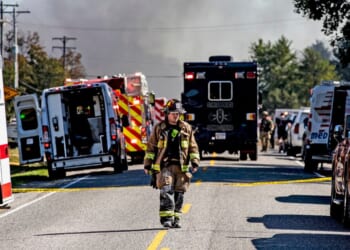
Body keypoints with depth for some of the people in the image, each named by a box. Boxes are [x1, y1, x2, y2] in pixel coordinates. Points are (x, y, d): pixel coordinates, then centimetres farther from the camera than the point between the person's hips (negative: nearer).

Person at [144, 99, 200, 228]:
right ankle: (166, 218, -17)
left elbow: (193, 147, 14)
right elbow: (151, 147, 9)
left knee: (179, 194, 3)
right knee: (166, 191, -15)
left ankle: (175, 219, 11)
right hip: (164, 165, -2)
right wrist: (147, 164, 6)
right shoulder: (158, 128, 7)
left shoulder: (186, 128, 11)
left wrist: (195, 162, 3)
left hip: (182, 167, 2)